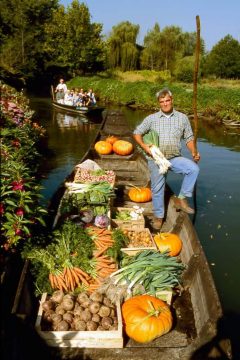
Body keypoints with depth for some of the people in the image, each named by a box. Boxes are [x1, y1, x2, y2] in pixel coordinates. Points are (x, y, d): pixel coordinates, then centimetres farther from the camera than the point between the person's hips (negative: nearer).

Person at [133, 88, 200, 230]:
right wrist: (144, 146, -9)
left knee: (194, 168, -24)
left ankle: (181, 199, -10)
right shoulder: (152, 118, 4)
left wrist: (194, 152, -7)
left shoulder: (182, 118, 6)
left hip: (174, 158, 1)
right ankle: (158, 216, 21)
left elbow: (189, 138, 11)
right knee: (157, 188, 0)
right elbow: (137, 133, 8)